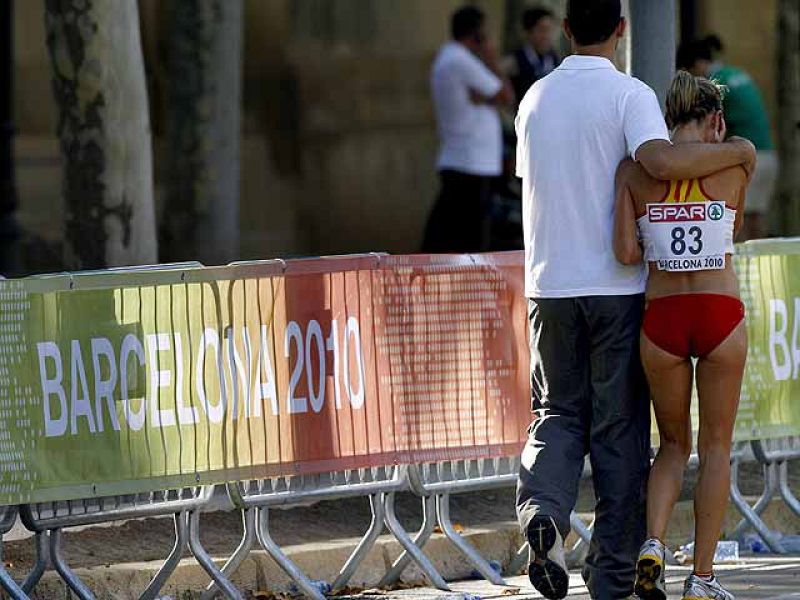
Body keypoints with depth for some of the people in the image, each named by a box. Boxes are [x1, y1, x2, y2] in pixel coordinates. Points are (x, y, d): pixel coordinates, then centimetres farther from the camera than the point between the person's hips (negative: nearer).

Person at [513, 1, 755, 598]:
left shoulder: (535, 99, 9)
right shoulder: (629, 95, -9)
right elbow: (661, 161, -26)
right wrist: (735, 151, -14)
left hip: (549, 284, 4)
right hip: (617, 285, -4)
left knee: (559, 413, 14)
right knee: (620, 428, 5)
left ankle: (543, 509, -16)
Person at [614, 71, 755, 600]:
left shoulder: (634, 169, 2)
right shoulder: (738, 159, 0)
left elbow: (626, 252, -6)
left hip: (662, 316, 2)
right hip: (721, 314, -2)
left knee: (675, 443, 19)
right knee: (716, 447, 12)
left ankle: (653, 543, -5)